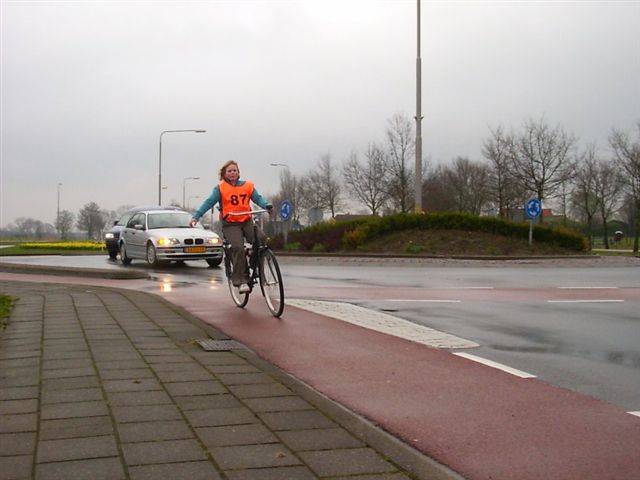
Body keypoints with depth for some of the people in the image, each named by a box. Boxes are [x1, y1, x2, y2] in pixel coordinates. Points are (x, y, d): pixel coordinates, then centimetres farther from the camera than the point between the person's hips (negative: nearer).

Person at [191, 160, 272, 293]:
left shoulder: (248, 186, 9)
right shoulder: (220, 188, 2)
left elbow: (258, 198, 2)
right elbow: (209, 202, -4)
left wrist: (267, 205, -20)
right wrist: (196, 216, -14)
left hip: (247, 221, 3)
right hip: (230, 224, -3)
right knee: (238, 248, -22)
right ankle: (241, 281, -15)